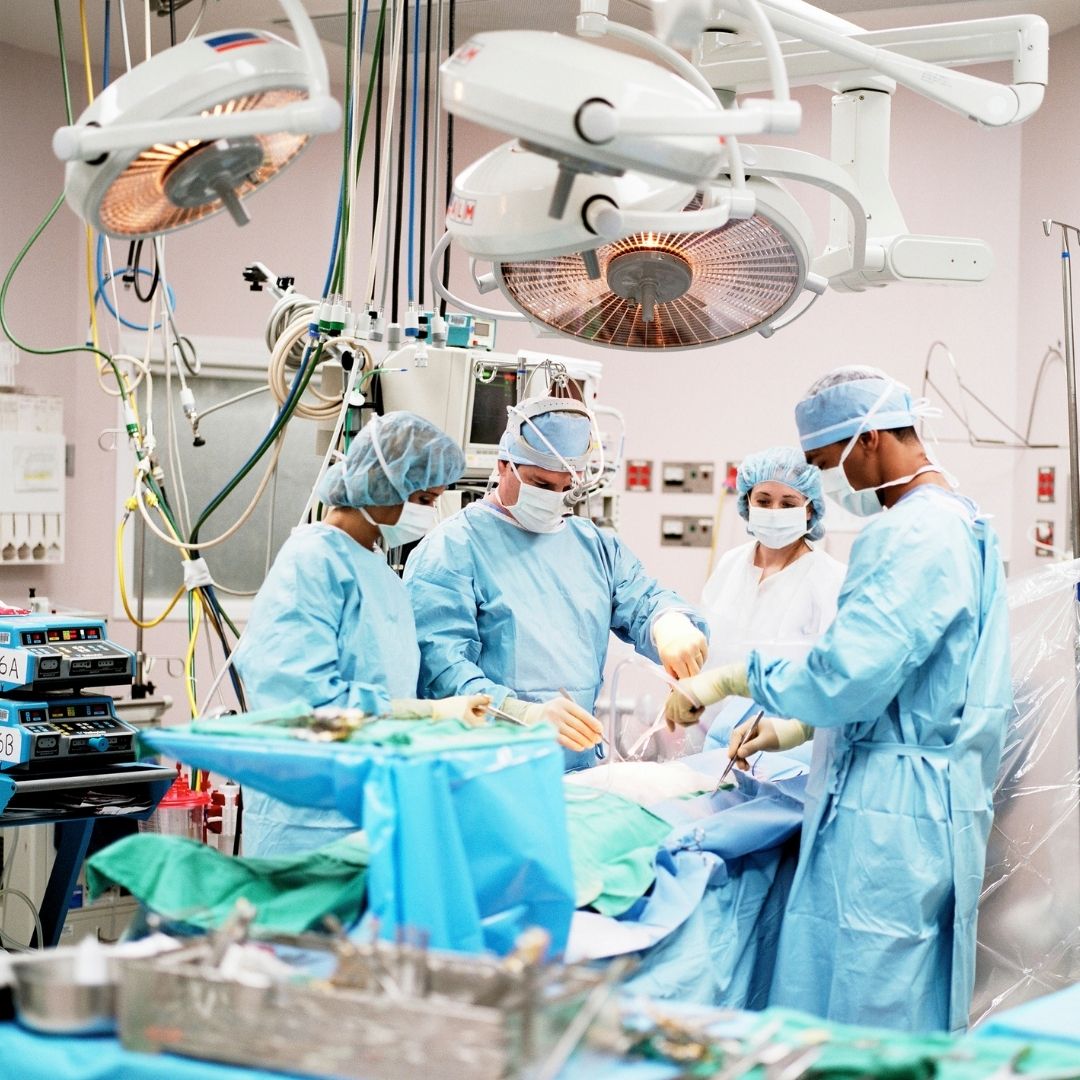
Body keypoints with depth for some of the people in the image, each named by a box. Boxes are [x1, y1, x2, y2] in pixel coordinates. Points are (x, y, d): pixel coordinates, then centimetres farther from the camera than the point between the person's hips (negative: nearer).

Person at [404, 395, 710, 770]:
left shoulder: (594, 544, 21)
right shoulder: (453, 548, -2)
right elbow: (438, 660, -13)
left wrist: (670, 624, -10)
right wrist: (526, 714, -27)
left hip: (582, 768, 5)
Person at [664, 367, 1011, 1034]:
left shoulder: (917, 535, -17)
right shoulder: (960, 521, 17)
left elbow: (845, 677, -23)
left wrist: (731, 678, -9)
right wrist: (794, 729, 19)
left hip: (888, 813, -10)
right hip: (931, 802, 10)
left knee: (861, 1031, -3)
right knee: (913, 1019, 14)